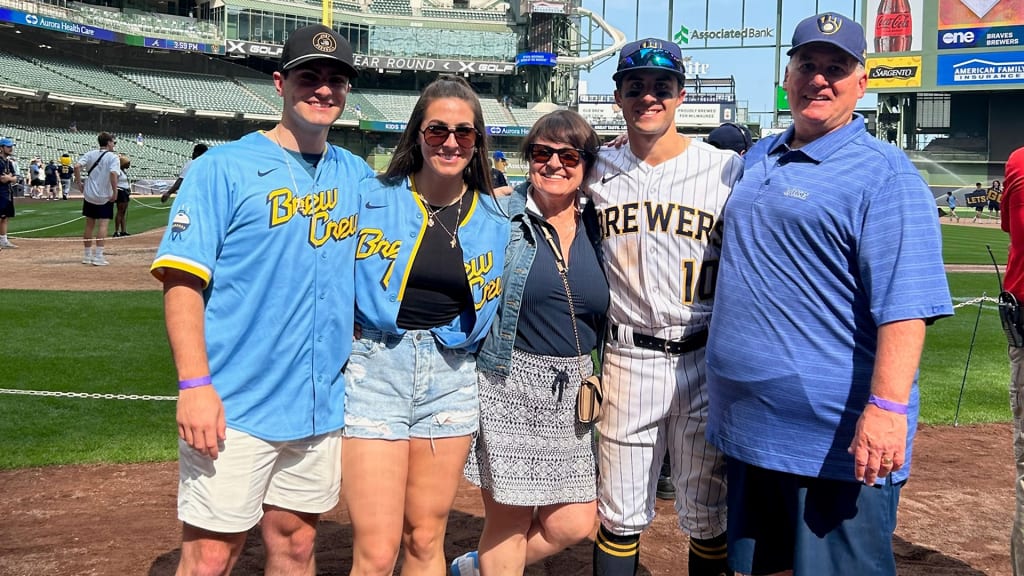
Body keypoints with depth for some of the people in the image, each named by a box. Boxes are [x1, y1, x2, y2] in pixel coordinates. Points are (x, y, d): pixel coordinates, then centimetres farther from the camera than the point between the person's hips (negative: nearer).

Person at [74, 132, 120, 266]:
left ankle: (87, 255, 20)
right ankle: (98, 256, -9)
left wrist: (79, 183, 0)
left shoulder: (90, 154, 5)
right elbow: (113, 173, -24)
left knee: (89, 225, 13)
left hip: (89, 195, 5)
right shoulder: (113, 157, -8)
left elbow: (77, 166, -8)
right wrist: (115, 192, -17)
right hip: (105, 197, -5)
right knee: (103, 225, -3)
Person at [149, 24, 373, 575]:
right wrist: (195, 384, -18)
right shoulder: (226, 166, -5)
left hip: (323, 405, 5)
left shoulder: (358, 176, 10)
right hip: (234, 407, -4)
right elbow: (182, 279, -10)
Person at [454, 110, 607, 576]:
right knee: (509, 523, 4)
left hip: (572, 392, 5)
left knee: (573, 525, 7)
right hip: (510, 384, -4)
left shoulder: (596, 226, 6)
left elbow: (604, 312, 15)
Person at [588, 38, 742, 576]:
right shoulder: (597, 172, 5)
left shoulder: (726, 169, -3)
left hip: (704, 362, -1)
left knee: (708, 517, 9)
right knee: (619, 515, 11)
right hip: (626, 360, 2)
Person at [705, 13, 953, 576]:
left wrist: (888, 407, -27)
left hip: (840, 442, -7)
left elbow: (904, 304, -18)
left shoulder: (884, 173, -8)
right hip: (747, 426, 8)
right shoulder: (756, 160, 14)